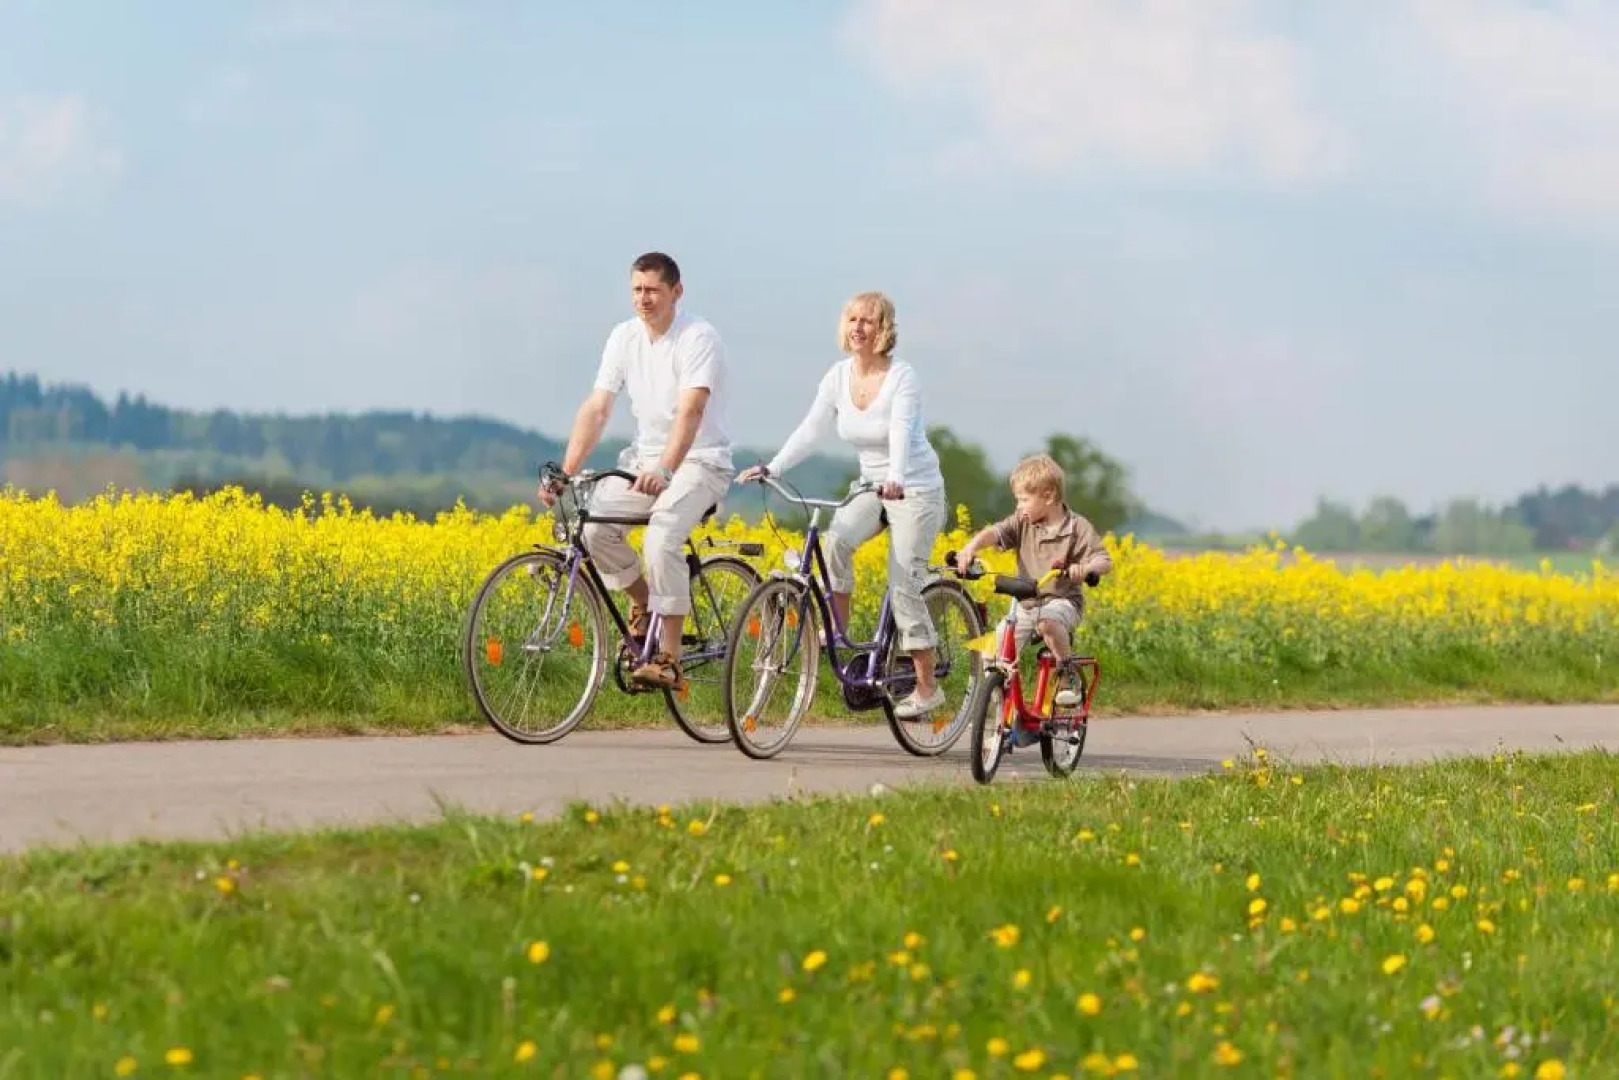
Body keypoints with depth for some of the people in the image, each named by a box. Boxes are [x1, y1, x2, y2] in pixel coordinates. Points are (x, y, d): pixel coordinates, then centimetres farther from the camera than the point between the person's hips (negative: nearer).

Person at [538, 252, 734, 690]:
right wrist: (565, 473, -16)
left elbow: (690, 411, -31)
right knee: (594, 528, -18)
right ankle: (645, 603, 10)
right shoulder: (624, 337, 2)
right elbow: (595, 409, -3)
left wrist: (664, 471, -46)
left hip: (700, 461, -6)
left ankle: (668, 661, -24)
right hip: (645, 458, 6)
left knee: (661, 539, -30)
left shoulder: (699, 338, -16)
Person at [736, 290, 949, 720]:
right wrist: (771, 468, -22)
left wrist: (895, 480, -50)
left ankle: (928, 687, 1)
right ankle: (836, 632, -13)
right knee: (836, 538, -26)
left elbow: (901, 432, -31)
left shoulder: (902, 377, -17)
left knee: (904, 587, -10)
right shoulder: (838, 377, -1)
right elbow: (810, 429, -8)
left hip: (916, 489, -5)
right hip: (872, 487, 5)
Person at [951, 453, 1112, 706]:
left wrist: (1085, 568, -35)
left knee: (1047, 621, -38)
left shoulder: (1077, 527, -6)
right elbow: (994, 533, -13)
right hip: (1026, 603, 5)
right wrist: (971, 548, -34)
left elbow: (1104, 561, -11)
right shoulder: (1022, 522, 3)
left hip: (1063, 601, -5)